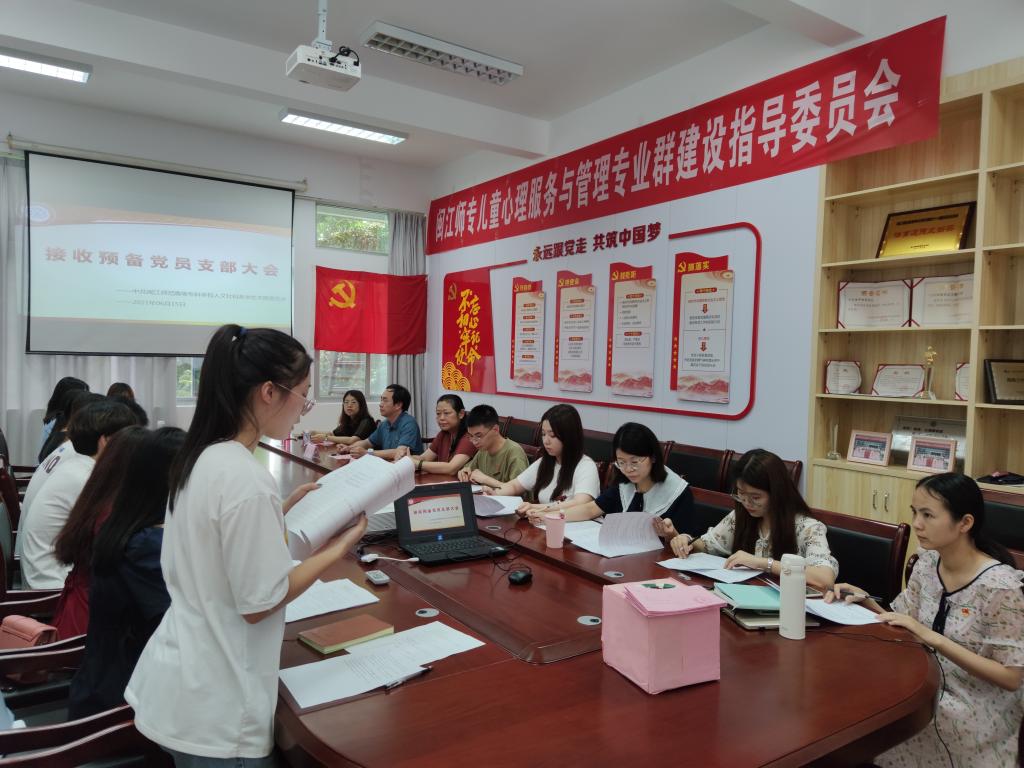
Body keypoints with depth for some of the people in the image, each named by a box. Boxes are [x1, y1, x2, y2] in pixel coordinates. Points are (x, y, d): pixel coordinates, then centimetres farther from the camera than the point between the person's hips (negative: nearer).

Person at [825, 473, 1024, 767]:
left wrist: (933, 638, -28)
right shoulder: (927, 562, -2)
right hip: (930, 688, 5)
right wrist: (865, 601, -12)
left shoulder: (1000, 586, -21)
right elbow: (904, 631, 6)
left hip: (977, 711, -5)